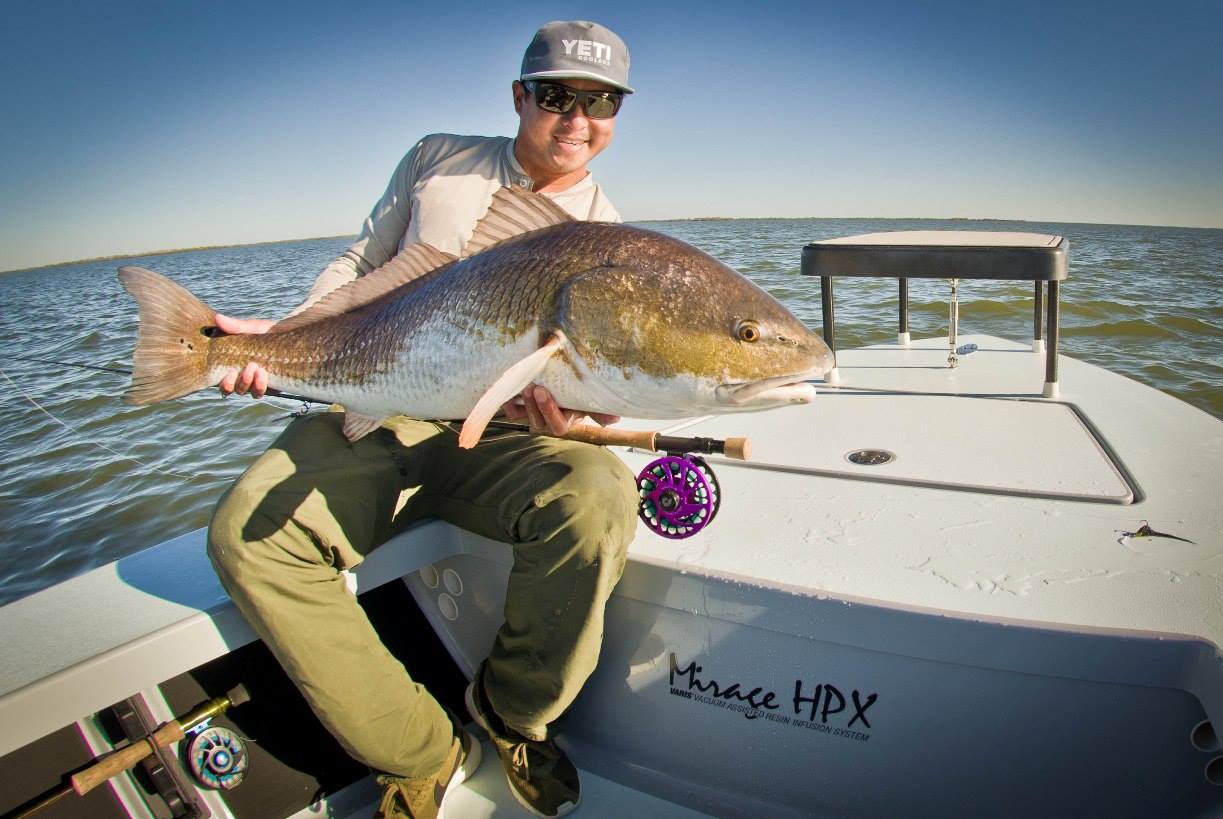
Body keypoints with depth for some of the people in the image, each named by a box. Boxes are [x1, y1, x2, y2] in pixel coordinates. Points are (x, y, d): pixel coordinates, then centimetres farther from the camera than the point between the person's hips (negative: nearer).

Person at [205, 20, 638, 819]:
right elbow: (359, 266, 16)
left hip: (497, 432, -2)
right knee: (246, 532, -20)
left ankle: (512, 714, -5)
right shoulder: (439, 160, 13)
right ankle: (422, 753, -8)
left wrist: (565, 404, -24)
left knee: (596, 496, -33)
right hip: (373, 413, 3)